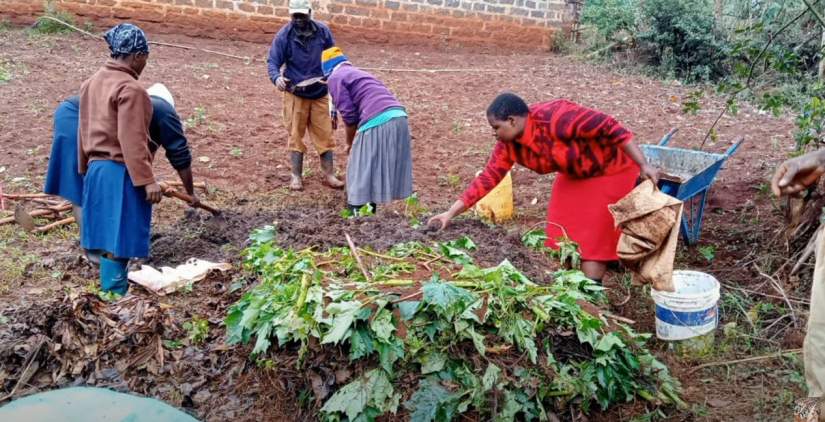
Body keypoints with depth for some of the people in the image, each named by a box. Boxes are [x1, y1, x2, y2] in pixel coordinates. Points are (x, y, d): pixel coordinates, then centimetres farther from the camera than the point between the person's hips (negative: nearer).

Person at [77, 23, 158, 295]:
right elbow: (132, 141, -21)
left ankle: (110, 292, 27)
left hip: (97, 169, 9)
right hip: (121, 173, -9)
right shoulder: (130, 89, -17)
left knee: (109, 236, 17)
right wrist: (147, 180, -19)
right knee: (119, 240, -2)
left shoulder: (92, 82, 11)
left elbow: (84, 130, 17)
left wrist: (85, 168, 24)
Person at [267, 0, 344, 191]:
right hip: (295, 93, -1)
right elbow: (273, 62, -9)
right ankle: (296, 176, 15)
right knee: (295, 135, 6)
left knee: (324, 134, 4)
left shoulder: (322, 31, -4)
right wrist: (277, 77, -28)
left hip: (320, 93, 2)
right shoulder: (284, 35, -9)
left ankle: (329, 175, 14)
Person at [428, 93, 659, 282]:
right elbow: (488, 177, -7)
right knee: (564, 231, 5)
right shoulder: (508, 144, -11)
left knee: (594, 234, -7)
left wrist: (643, 165, -31)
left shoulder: (555, 117, -35)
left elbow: (609, 126, -32)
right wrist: (452, 212, -10)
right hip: (575, 174, 7)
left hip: (610, 167, -7)